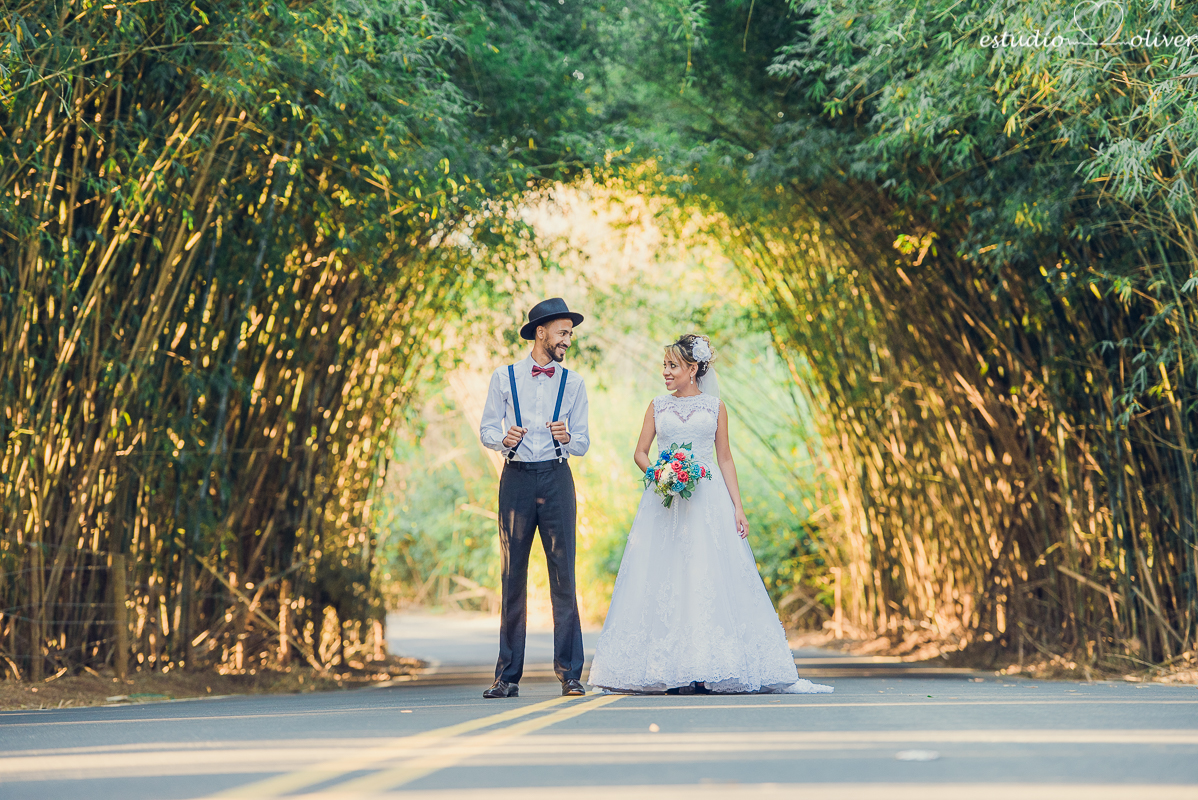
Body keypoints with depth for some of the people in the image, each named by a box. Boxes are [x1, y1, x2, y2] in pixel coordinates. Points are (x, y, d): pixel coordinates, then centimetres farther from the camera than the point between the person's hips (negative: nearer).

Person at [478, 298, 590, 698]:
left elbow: (583, 443, 8)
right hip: (516, 479, 0)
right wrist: (503, 438, -14)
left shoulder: (573, 383, 9)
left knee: (564, 575, -5)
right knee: (513, 577, 1)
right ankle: (508, 675, 5)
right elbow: (486, 429, 7)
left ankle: (569, 673, -1)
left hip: (556, 478, 0)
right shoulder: (504, 378, 7)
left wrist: (567, 437, -14)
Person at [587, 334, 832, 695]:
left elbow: (725, 459, 8)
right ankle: (671, 670, -3)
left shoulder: (715, 406, 8)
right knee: (664, 580, -5)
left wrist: (738, 507, 1)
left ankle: (705, 670, -4)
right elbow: (640, 453, 11)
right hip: (665, 502, 1)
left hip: (708, 501, -1)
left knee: (707, 579, -6)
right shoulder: (657, 406, 11)